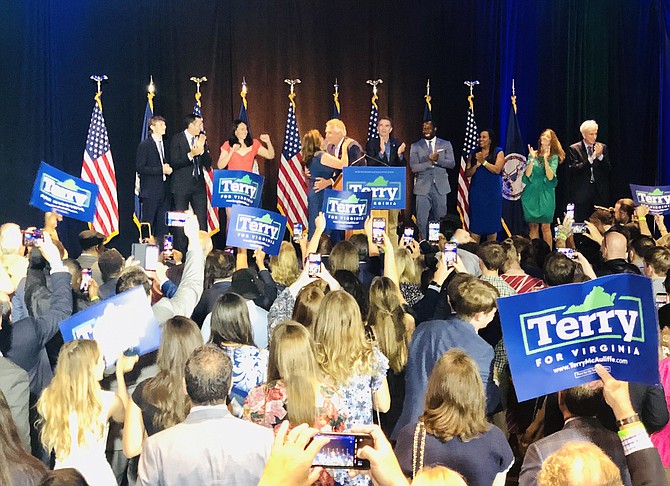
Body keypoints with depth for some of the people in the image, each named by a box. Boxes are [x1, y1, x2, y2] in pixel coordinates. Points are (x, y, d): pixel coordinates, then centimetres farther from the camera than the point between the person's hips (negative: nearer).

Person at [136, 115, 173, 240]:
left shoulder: (165, 144, 15)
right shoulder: (144, 145, -6)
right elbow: (139, 168, -12)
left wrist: (168, 169, 1)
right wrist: (160, 170, -16)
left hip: (164, 191, 6)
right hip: (150, 191, -6)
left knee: (163, 224, 5)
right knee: (148, 223, -3)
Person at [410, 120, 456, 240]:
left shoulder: (446, 144, 8)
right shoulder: (415, 146, 6)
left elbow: (452, 164, -1)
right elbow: (413, 167, -5)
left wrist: (438, 159, -17)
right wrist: (430, 161, -16)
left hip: (440, 187, 1)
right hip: (423, 187, -1)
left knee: (438, 219, 5)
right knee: (422, 220, -3)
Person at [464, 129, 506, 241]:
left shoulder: (498, 152, 4)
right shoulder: (473, 154, 11)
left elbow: (497, 169, -11)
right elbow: (467, 173, 4)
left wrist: (483, 161, -15)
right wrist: (477, 165, -13)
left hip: (492, 193, -2)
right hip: (476, 192, 2)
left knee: (492, 221, 2)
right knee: (475, 221, -2)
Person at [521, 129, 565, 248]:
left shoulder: (554, 157, 2)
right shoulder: (533, 154, 9)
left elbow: (550, 177, -10)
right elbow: (527, 175, -1)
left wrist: (545, 159, -17)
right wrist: (532, 159, -12)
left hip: (546, 194, -2)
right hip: (531, 193, 2)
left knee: (546, 226, -5)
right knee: (533, 226, 1)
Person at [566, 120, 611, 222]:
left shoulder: (602, 147, 11)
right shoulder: (574, 149, 0)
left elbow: (608, 170, 7)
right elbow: (574, 170, -10)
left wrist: (600, 156, -10)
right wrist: (591, 158, -18)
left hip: (600, 194, 3)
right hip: (582, 193, -3)